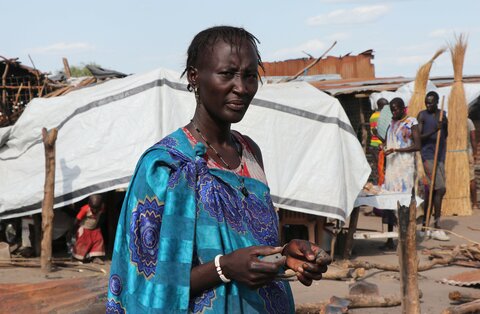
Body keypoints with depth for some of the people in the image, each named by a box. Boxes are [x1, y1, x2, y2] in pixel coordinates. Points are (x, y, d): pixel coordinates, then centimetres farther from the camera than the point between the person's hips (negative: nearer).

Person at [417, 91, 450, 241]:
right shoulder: (422, 115, -3)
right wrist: (434, 131, -22)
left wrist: (444, 155, 12)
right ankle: (437, 227, -9)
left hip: (440, 157, 6)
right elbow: (418, 137, -10)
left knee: (431, 191, 8)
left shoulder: (443, 115, 14)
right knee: (440, 188, -15)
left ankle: (425, 226, 15)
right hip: (428, 156, -6)